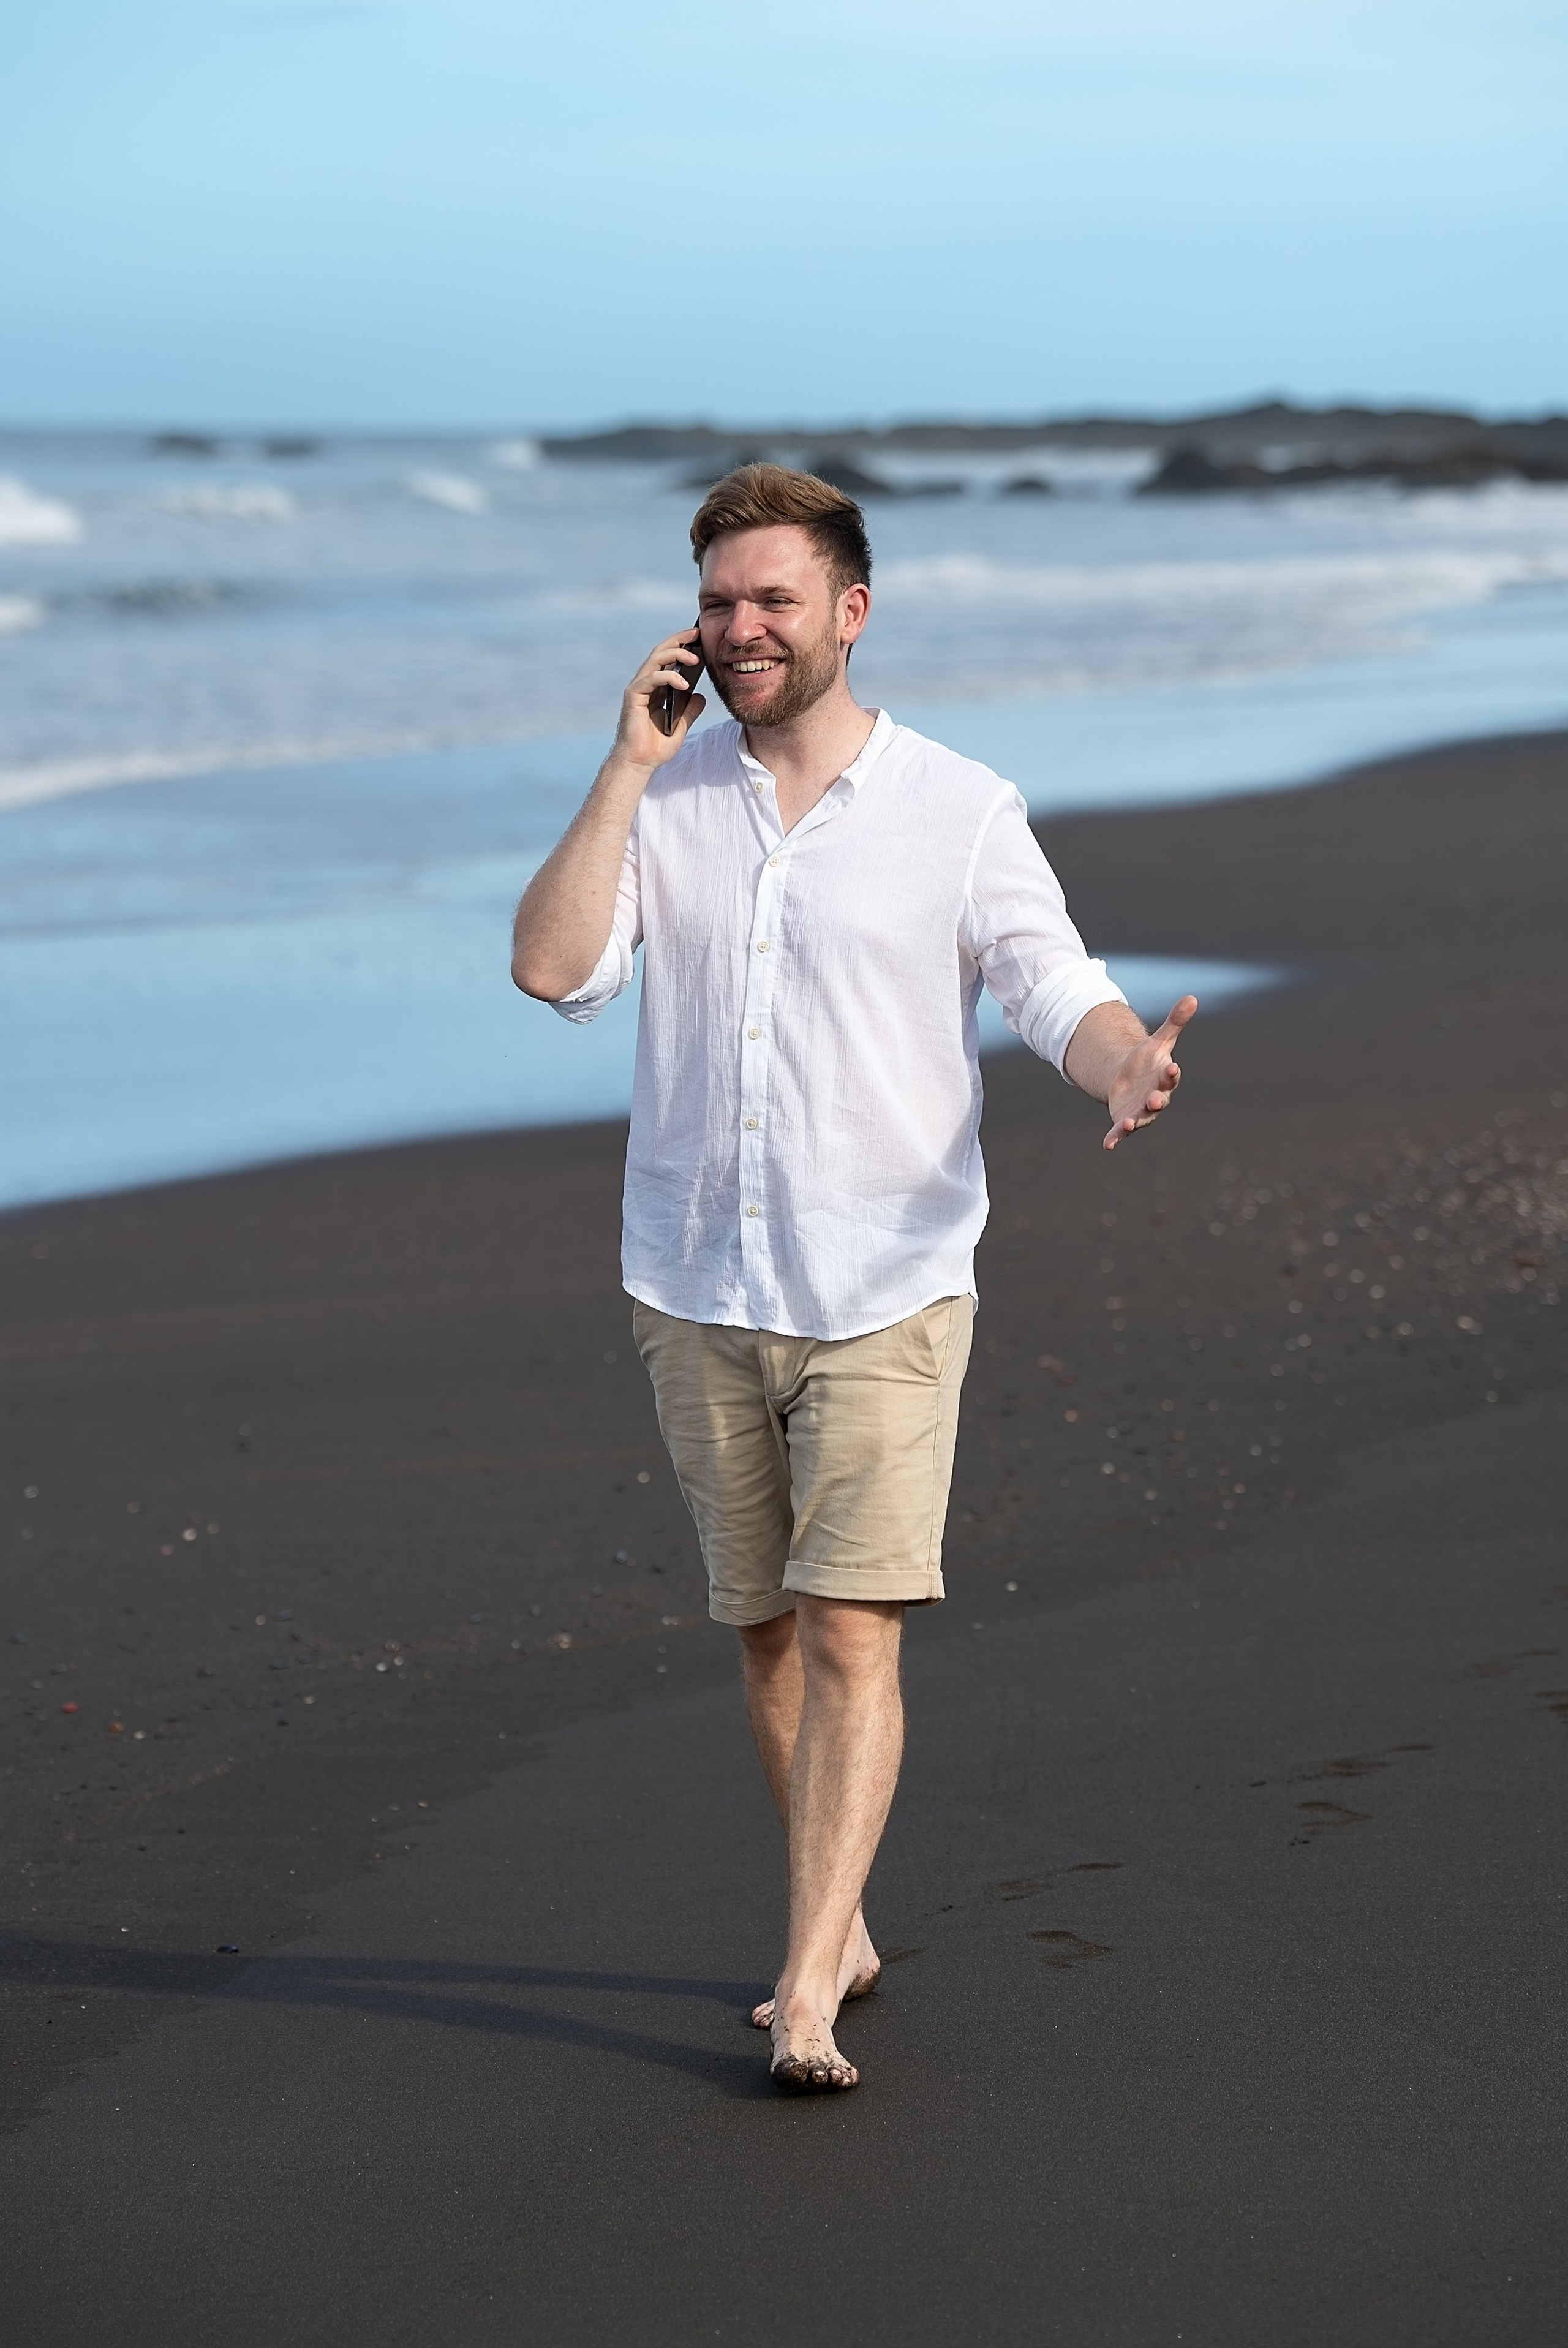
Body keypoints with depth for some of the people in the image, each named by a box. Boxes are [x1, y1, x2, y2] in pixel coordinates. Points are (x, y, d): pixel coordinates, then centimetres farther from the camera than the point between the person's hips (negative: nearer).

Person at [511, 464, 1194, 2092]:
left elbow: (1059, 992, -7)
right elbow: (553, 969, -8)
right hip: (696, 1290, 3)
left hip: (885, 1293, -3)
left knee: (851, 1634, -12)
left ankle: (805, 1998, -14)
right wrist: (629, 764, -11)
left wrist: (1126, 1064, -30)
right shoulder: (664, 798, 5)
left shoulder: (961, 811, -2)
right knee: (766, 1634, 12)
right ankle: (841, 1935, 29)